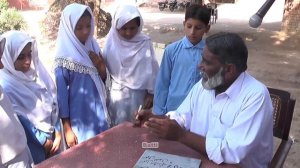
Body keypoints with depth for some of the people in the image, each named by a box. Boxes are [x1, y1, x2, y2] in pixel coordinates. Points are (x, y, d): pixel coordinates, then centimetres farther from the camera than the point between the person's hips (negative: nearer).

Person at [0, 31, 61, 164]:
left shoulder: (36, 69, -5)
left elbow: (52, 102, -1)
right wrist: (43, 140, -8)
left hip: (51, 134, 5)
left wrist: (57, 134, -3)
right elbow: (21, 121, -16)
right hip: (31, 144, -5)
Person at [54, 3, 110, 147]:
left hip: (98, 112, 6)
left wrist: (101, 66, -14)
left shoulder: (93, 46, -1)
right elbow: (61, 94, -14)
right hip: (79, 118, -5)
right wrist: (67, 128, -11)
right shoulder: (65, 57, -18)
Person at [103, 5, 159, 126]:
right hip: (117, 94, 1)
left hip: (138, 94, 0)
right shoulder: (112, 41, -8)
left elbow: (152, 70, -4)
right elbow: (104, 66, 0)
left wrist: (151, 93, -1)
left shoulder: (145, 42, -10)